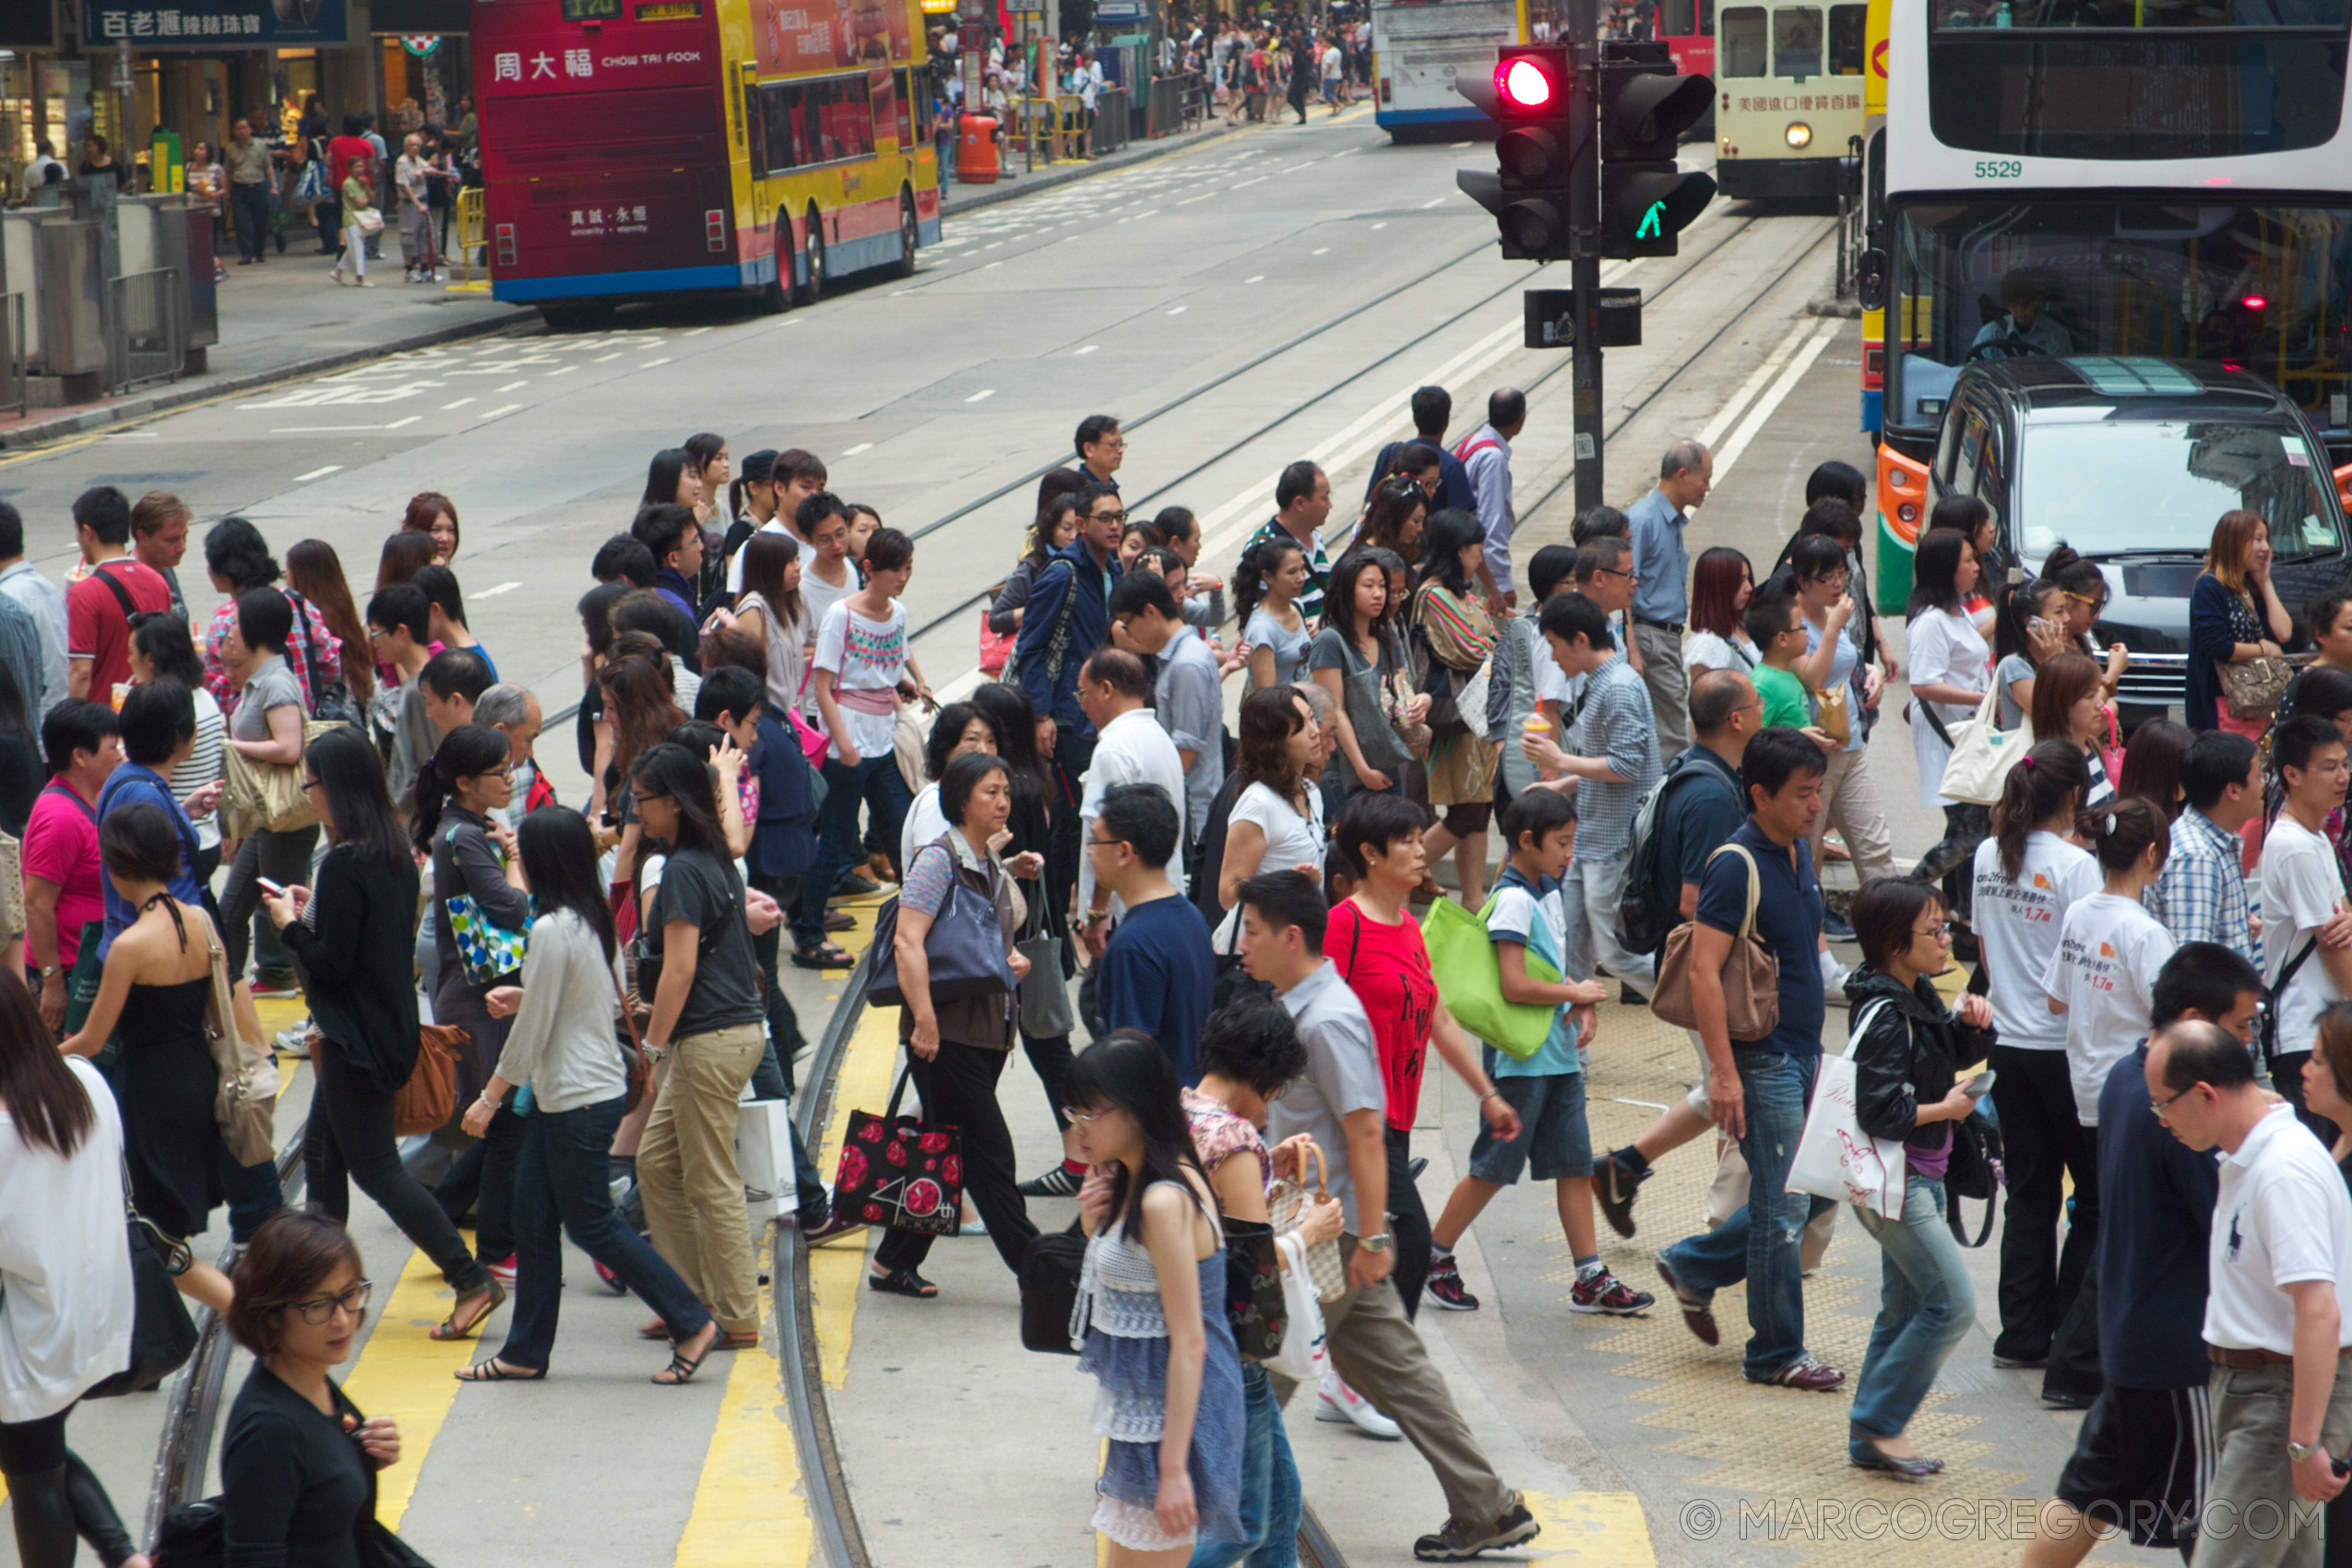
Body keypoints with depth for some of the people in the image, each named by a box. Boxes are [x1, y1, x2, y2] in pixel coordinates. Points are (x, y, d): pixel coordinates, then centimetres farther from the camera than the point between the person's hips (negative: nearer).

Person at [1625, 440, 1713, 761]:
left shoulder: (1675, 521, 16)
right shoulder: (1642, 519, -14)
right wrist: (1632, 653, -22)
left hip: (1670, 636, 9)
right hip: (1648, 636, -9)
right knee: (1674, 734, -11)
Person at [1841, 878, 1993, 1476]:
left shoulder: (1919, 995, 7)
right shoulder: (1885, 1017, -21)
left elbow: (1957, 1054, 23)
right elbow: (1880, 1112, -26)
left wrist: (1971, 1023, 2)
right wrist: (1948, 1109, -13)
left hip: (1919, 1176, 10)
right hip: (1893, 1182, -10)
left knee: (1905, 1310, 14)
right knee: (1953, 1303, -9)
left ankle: (1870, 1438, 21)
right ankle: (1878, 1421, 0)